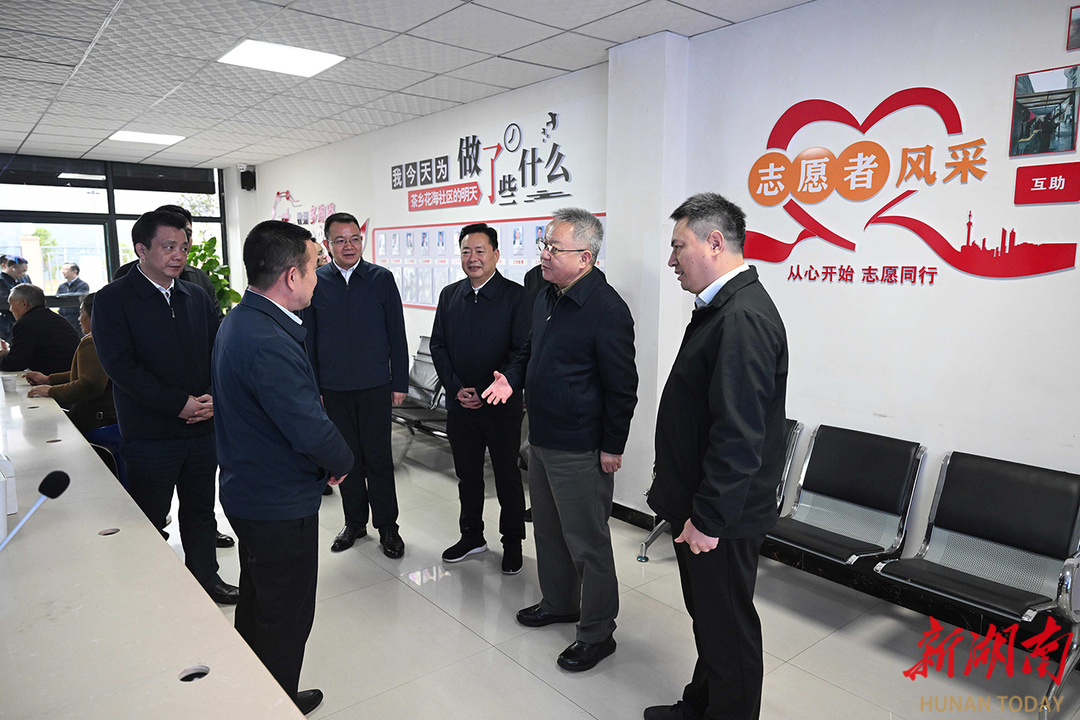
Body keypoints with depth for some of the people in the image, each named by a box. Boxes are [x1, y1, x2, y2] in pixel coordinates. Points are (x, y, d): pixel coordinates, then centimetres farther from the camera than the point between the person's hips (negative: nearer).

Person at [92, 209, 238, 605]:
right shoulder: (112, 300, -7)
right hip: (149, 434, -4)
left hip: (203, 426, 5)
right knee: (149, 519, 9)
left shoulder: (197, 298, 9)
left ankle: (206, 577, 33)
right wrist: (180, 403, -18)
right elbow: (121, 366, -15)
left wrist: (214, 397, -10)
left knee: (201, 510, 17)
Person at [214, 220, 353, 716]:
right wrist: (342, 462, -12)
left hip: (249, 490, 11)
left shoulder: (238, 321, 3)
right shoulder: (269, 341, -30)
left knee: (257, 602, 28)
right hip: (281, 505, -11)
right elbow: (312, 431, -32)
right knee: (286, 618, 10)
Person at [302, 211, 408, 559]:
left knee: (379, 458, 4)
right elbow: (308, 338, 6)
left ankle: (387, 526, 18)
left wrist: (400, 382, -1)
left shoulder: (382, 278, 0)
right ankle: (355, 521, 29)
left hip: (375, 386, -1)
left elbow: (396, 333, 1)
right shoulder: (315, 282, 2)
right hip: (334, 387, 2)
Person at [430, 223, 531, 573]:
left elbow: (522, 353, -11)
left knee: (507, 476, 9)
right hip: (459, 404, 4)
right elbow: (438, 345, 8)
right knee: (467, 475, 16)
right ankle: (472, 536, 34)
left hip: (502, 405, -4)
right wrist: (456, 387, -5)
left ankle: (512, 542, 26)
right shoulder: (449, 295, 7)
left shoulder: (517, 296, -8)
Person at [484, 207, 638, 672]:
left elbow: (621, 386, -18)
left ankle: (597, 633, 22)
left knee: (587, 542, 5)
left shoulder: (606, 308, -20)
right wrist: (512, 379, 2)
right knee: (548, 529, 23)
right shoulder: (546, 298, 8)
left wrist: (612, 447, -15)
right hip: (541, 439, 9)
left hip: (580, 449, -9)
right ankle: (558, 603, 43)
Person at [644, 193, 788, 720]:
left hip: (720, 517, -10)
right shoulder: (723, 307, 9)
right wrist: (671, 477, 20)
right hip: (700, 503, 10)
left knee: (728, 627, 9)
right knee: (707, 615, 24)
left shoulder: (744, 318, -24)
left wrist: (708, 518, -22)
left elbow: (738, 434, -27)